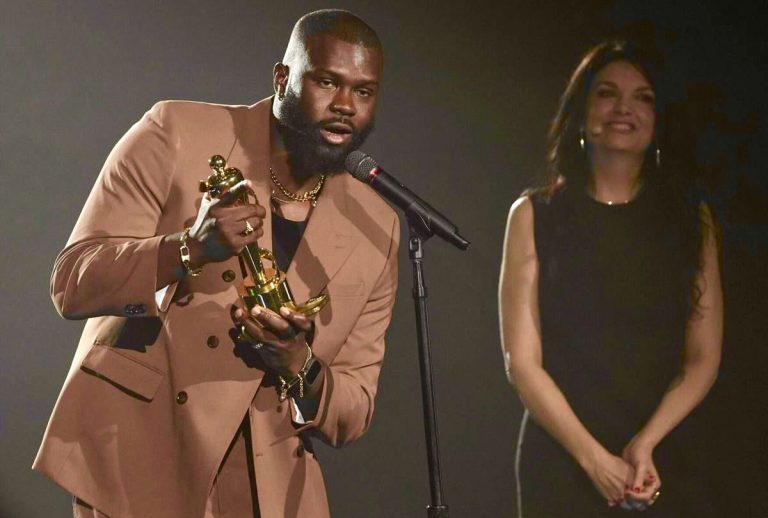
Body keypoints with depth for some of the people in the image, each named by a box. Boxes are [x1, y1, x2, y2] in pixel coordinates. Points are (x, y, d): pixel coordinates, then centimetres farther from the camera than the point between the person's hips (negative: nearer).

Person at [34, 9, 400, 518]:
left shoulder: (376, 229, 2)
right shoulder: (176, 135, -6)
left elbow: (353, 413, 4)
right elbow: (71, 284, -11)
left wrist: (300, 368, -17)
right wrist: (189, 249, -27)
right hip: (137, 459, -3)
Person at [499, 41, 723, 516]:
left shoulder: (691, 218, 6)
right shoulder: (535, 215, 1)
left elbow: (704, 358, 2)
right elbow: (522, 360, -4)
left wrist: (646, 443, -14)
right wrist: (594, 458, -15)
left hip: (667, 463, 2)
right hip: (561, 464, -1)